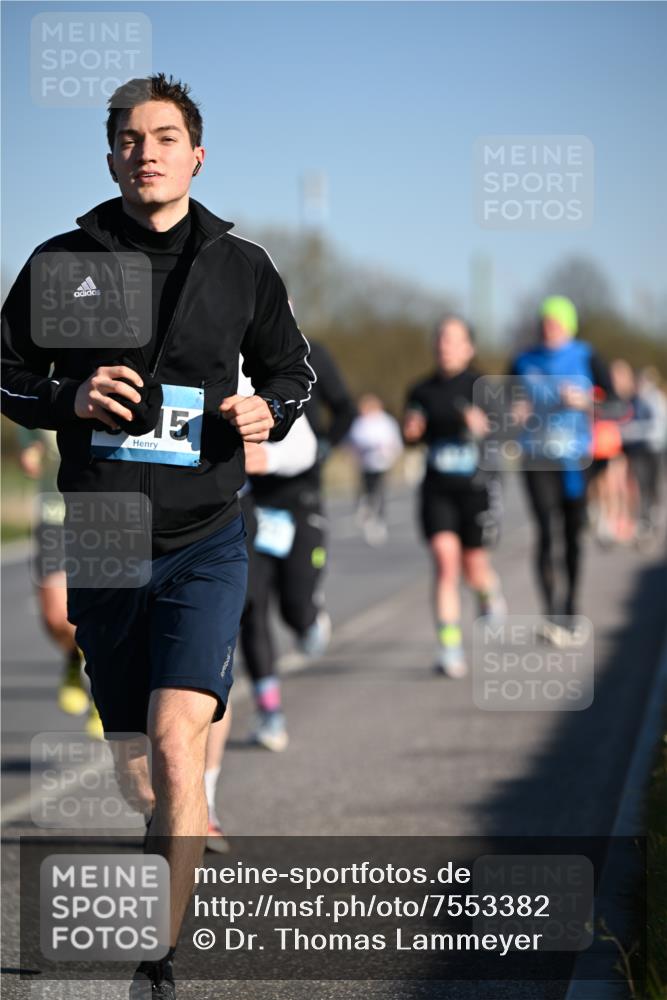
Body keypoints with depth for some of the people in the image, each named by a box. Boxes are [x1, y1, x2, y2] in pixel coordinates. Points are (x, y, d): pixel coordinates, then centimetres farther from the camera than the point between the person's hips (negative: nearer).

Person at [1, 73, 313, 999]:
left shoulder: (240, 266, 4)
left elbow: (292, 367, 18)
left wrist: (268, 411, -4)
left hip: (204, 545, -2)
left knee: (176, 739, -19)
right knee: (133, 757, 11)